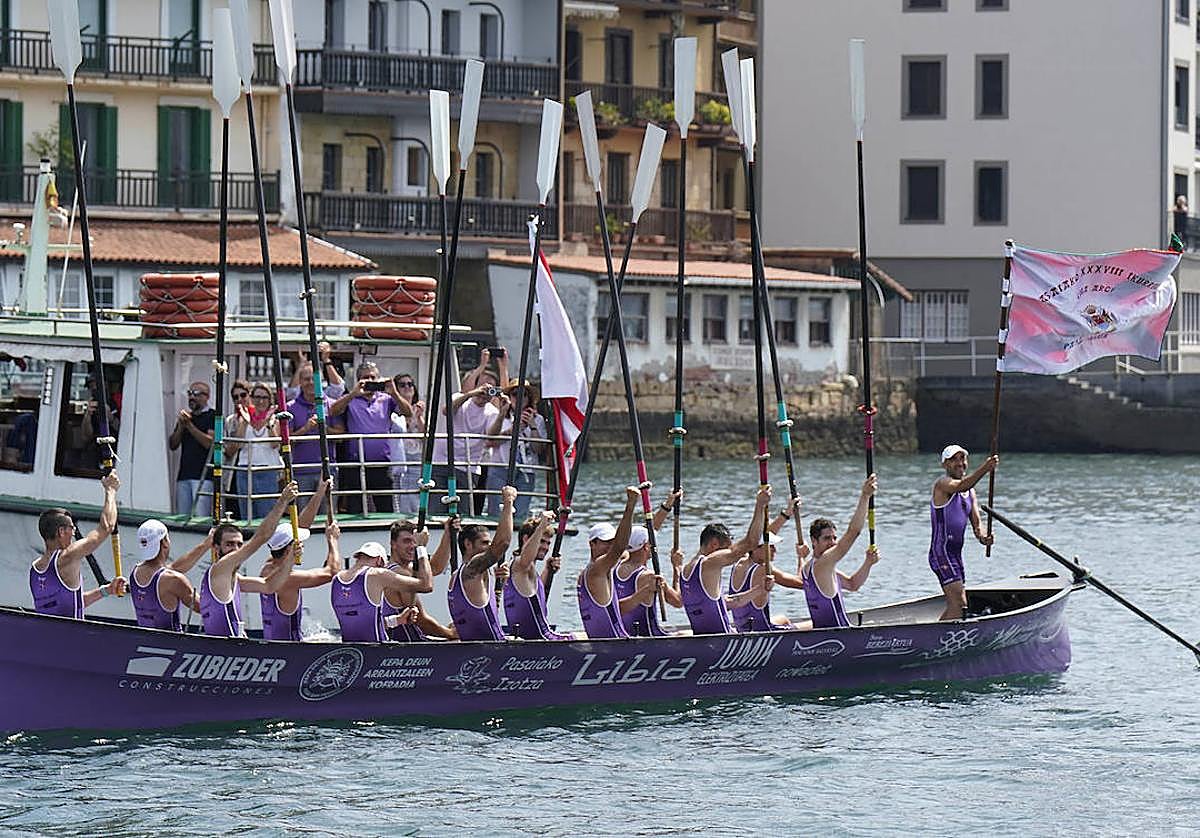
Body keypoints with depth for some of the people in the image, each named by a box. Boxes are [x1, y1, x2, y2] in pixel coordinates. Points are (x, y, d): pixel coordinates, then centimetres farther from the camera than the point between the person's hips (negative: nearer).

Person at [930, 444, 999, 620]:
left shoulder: (970, 492, 16)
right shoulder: (942, 484, -9)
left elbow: (976, 523, 9)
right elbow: (961, 486, -32)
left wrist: (982, 537, -14)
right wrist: (985, 468, -46)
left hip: (955, 553, 9)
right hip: (942, 553, -9)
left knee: (955, 605, 16)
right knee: (959, 606, -18)